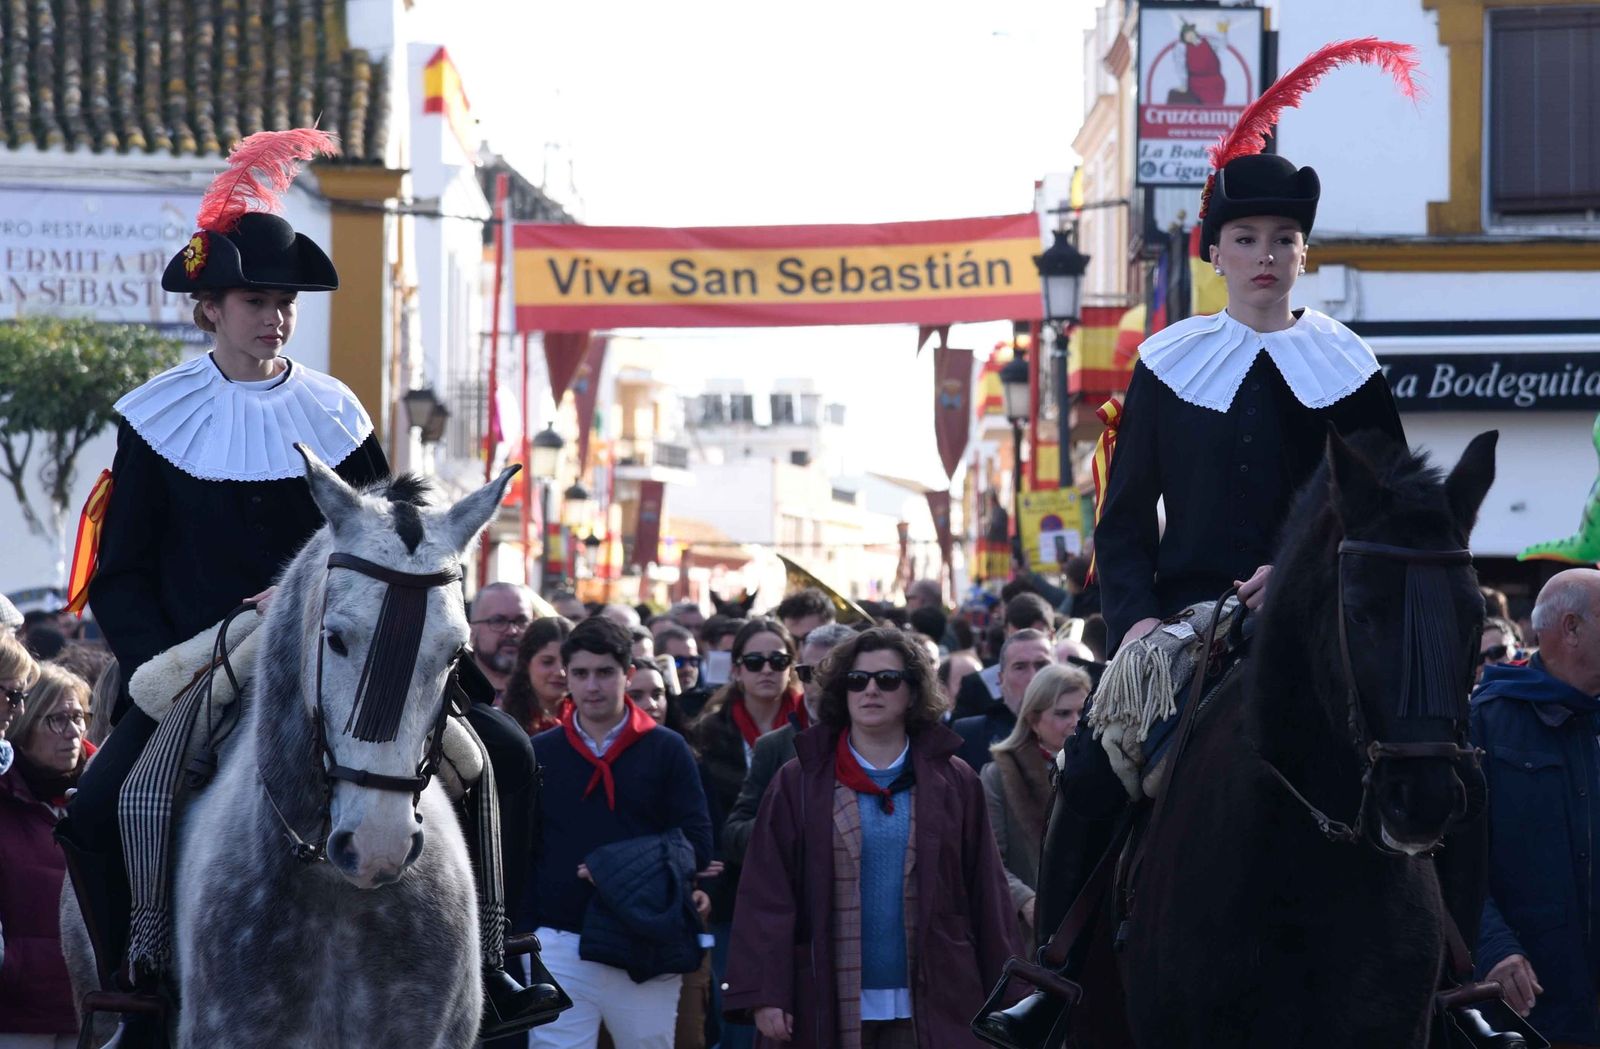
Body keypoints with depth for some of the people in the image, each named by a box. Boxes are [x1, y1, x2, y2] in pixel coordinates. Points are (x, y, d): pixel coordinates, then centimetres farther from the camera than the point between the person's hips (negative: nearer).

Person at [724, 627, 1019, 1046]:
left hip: (932, 1011, 0)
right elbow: (766, 896, -1)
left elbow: (986, 897, 6)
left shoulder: (954, 783, 7)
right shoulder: (799, 783, 4)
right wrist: (764, 994, -10)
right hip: (830, 1008, 0)